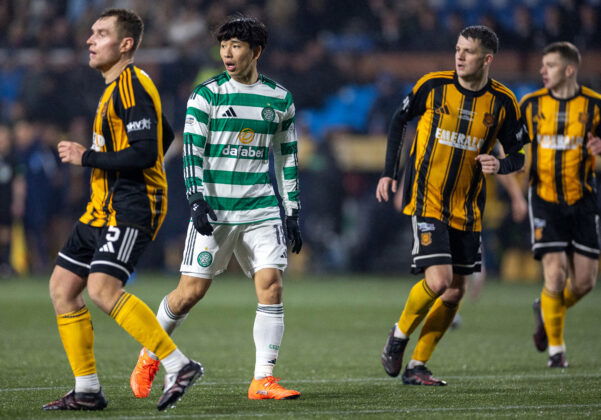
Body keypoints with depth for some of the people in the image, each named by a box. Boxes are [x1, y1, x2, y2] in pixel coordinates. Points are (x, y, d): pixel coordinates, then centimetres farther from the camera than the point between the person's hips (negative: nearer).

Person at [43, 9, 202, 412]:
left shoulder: (132, 86, -14)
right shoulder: (116, 87, 18)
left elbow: (144, 153, -23)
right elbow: (164, 136, 29)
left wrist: (86, 157, -16)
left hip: (131, 207, -11)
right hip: (103, 207, 11)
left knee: (103, 288, -24)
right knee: (62, 287, 6)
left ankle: (179, 365, -18)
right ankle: (87, 391, 11)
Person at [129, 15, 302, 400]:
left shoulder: (280, 99, 9)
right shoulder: (207, 95, 1)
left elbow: (287, 160, 16)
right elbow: (192, 151, -3)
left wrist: (293, 213, 12)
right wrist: (197, 200, -15)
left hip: (262, 210, 2)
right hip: (214, 209, -2)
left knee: (271, 285, -12)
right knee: (191, 290, -2)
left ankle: (263, 380, -9)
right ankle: (149, 358, 22)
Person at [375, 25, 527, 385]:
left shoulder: (503, 102, -3)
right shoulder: (433, 86, -6)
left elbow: (517, 155, 6)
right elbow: (399, 120, 9)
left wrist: (500, 165, -17)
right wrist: (389, 172, 4)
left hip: (467, 210, 4)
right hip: (427, 201, -3)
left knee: (455, 291, 4)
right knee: (439, 280, -18)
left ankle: (417, 366, 16)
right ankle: (399, 335, 9)